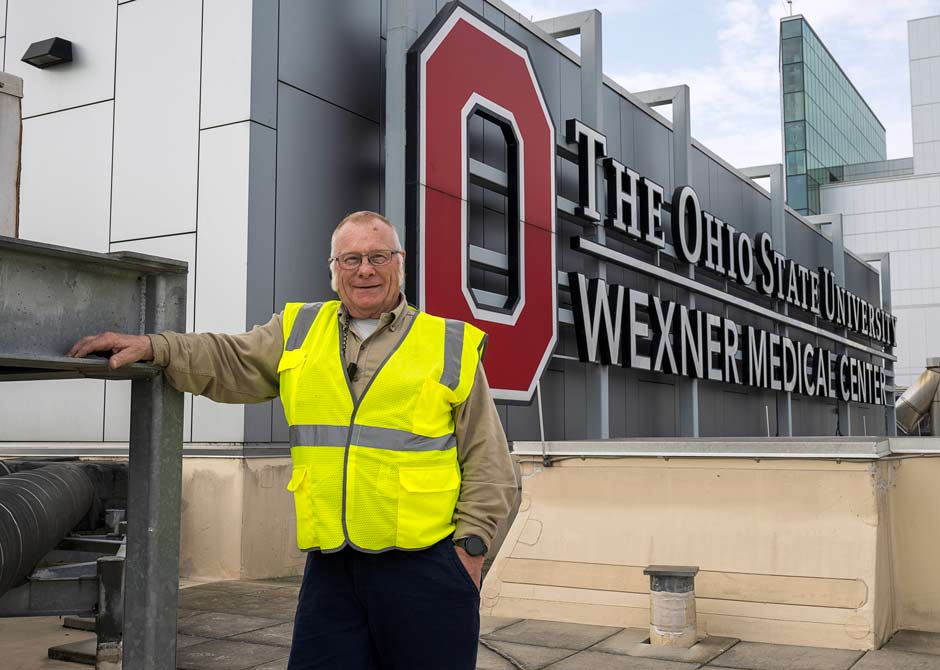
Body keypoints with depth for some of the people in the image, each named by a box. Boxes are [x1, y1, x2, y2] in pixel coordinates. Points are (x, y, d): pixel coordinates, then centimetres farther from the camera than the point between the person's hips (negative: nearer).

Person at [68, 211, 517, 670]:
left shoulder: (451, 346, 5)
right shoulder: (298, 331, 14)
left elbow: (488, 462, 5)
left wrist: (471, 544, -2)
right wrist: (152, 348, -9)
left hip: (426, 567, -2)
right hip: (330, 567, 2)